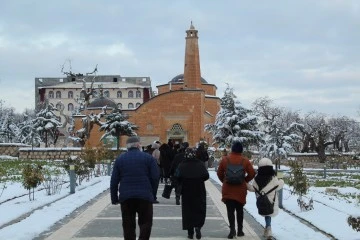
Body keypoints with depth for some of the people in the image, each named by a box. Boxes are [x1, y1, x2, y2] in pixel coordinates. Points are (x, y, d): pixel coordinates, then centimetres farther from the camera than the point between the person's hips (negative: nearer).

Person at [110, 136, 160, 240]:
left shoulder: (120, 159, 8)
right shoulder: (148, 157, 1)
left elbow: (114, 181, 6)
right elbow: (155, 177, -2)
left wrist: (114, 198, 12)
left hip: (126, 197, 2)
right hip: (145, 196, -2)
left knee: (128, 225, 10)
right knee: (145, 222, 5)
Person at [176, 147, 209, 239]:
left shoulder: (182, 165, -4)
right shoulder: (200, 164, -2)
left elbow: (178, 176, -15)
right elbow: (206, 175, -10)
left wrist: (183, 183, 4)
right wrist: (199, 180, 8)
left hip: (186, 191, 0)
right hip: (199, 191, 0)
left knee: (188, 211, 7)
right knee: (200, 210, 10)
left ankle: (190, 233, 7)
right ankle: (198, 226, -14)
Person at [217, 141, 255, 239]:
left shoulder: (225, 159, -6)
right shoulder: (245, 160, -6)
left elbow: (219, 173, 0)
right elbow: (252, 173, -6)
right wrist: (245, 180, 11)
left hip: (228, 189, -1)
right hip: (240, 190, 1)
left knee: (230, 210, 0)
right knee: (239, 210, 15)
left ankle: (232, 228, -17)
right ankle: (240, 230, 20)